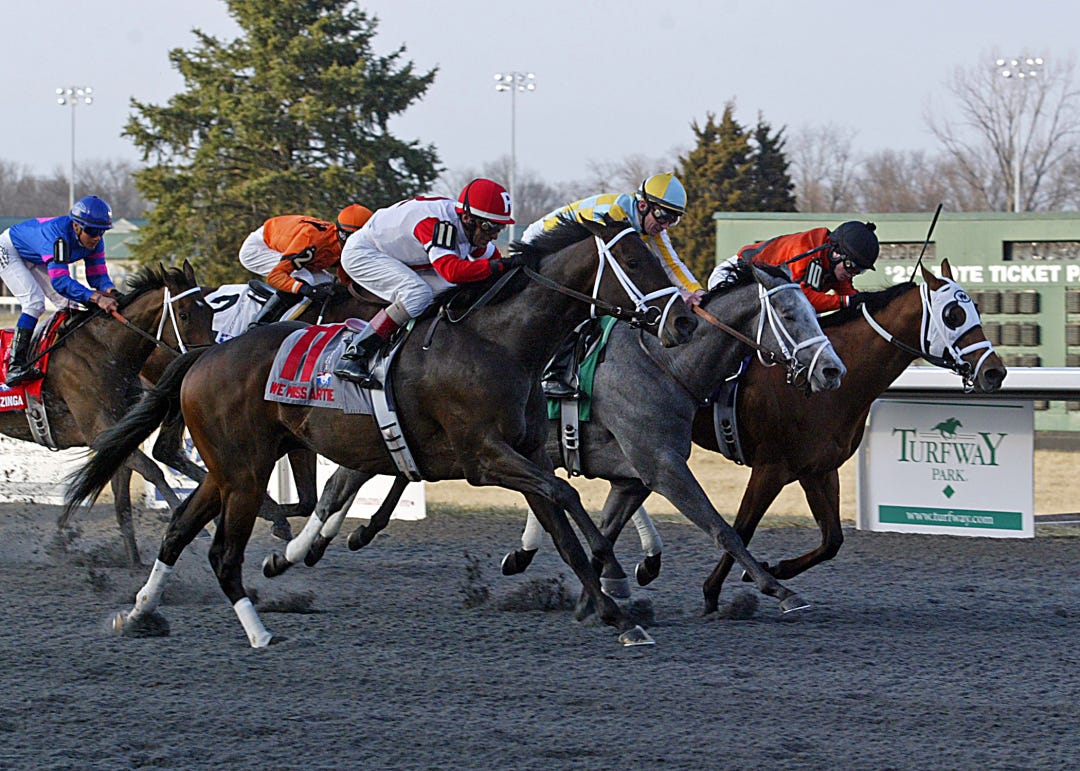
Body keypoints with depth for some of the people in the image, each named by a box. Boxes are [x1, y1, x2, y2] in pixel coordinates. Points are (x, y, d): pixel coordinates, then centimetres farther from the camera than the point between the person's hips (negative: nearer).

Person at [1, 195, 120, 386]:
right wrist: (96, 298, -62)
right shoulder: (58, 234, -43)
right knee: (34, 302, -23)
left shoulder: (94, 239, -20)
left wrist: (109, 291, -39)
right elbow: (59, 281, -52)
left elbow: (97, 274, -16)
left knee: (67, 304, 0)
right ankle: (16, 366, -25)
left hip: (34, 260, 8)